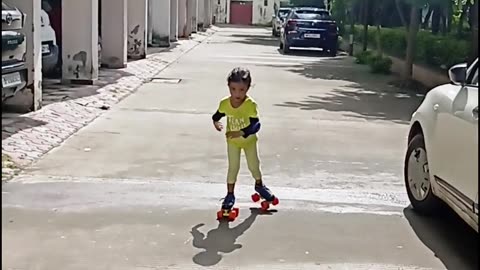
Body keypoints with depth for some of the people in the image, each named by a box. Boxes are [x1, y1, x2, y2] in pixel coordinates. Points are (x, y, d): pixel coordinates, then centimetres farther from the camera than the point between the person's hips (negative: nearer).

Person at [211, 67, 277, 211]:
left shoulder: (250, 104, -31)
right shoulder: (225, 103, -21)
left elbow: (256, 125, -35)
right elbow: (218, 115, 3)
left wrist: (241, 133, -44)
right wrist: (215, 121, -12)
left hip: (249, 140, -1)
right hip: (233, 141, 1)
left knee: (254, 165, 15)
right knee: (233, 167, 3)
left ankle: (259, 185, 44)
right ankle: (230, 194, 18)